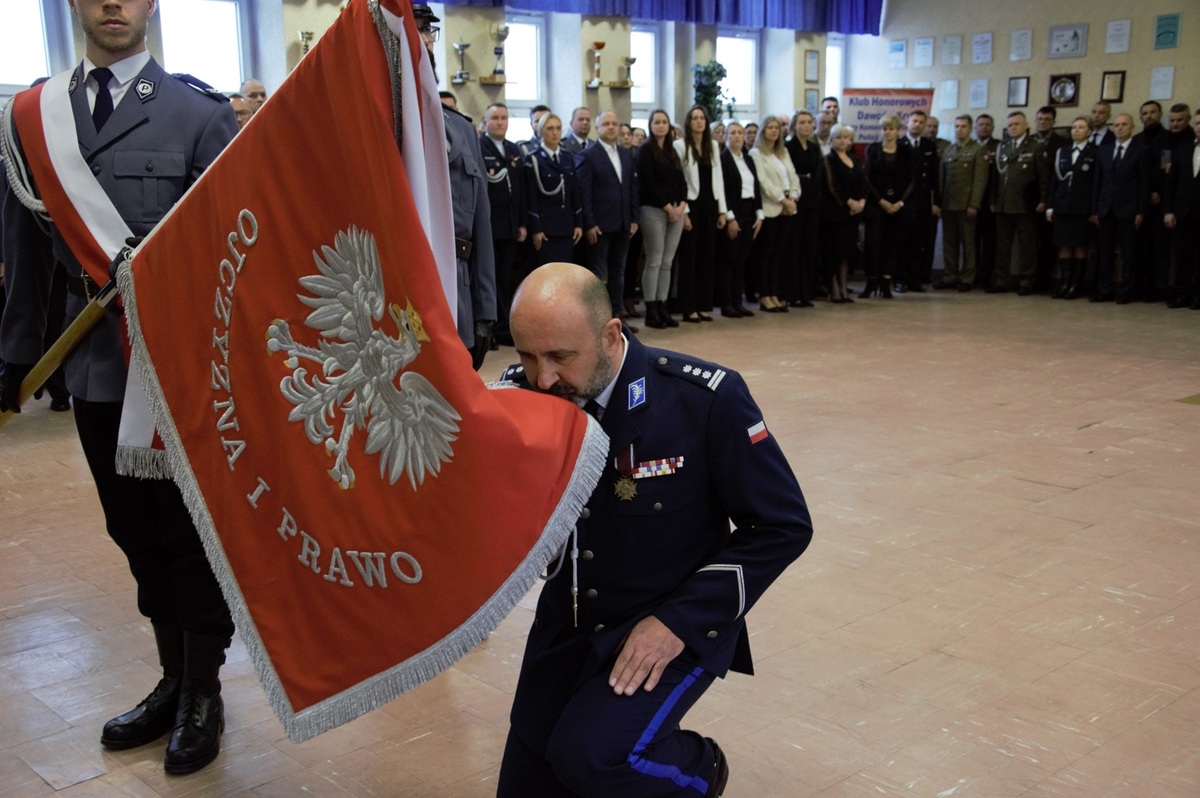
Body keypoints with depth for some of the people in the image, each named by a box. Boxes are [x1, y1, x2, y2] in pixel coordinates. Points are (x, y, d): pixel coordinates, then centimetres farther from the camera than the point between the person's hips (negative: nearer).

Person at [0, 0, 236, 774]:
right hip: (96, 365, 4)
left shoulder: (201, 113, -6)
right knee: (137, 534, 15)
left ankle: (204, 693, 27)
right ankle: (173, 680, 34)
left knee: (193, 534, 8)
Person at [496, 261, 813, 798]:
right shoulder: (518, 395, -13)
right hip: (567, 621, 5)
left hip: (675, 622, -4)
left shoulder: (704, 399, -23)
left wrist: (679, 621, -20)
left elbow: (783, 526, -15)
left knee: (588, 754, -26)